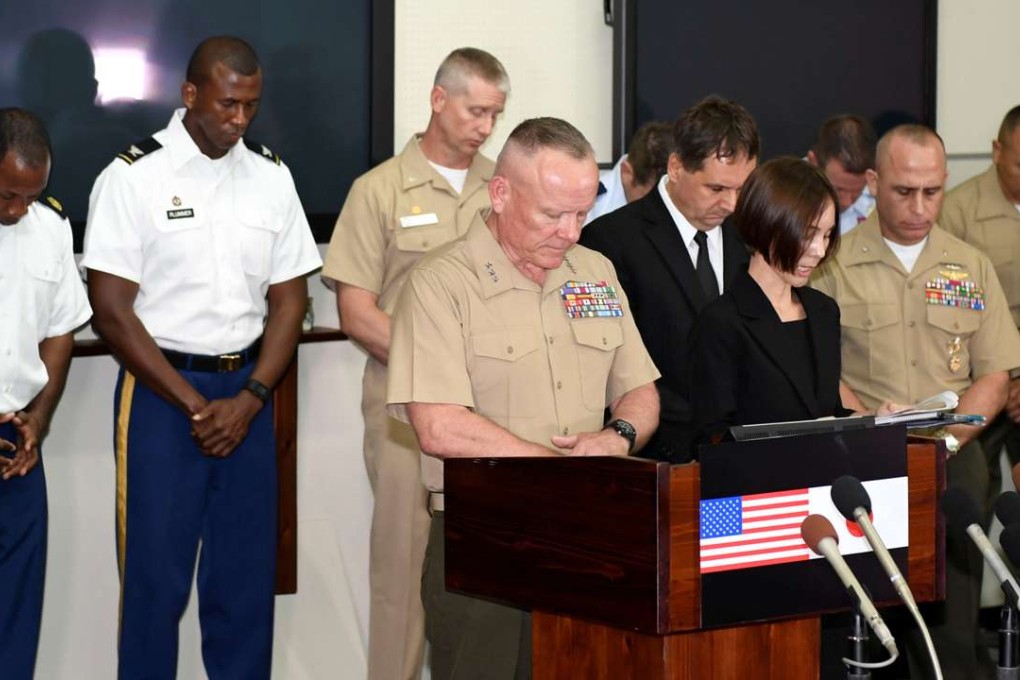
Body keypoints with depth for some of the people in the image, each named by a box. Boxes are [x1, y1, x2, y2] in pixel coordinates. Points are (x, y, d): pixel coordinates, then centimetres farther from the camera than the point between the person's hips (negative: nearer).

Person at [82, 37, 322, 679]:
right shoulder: (134, 177, -7)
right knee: (156, 573, -1)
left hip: (247, 392, 4)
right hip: (160, 390, -4)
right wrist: (194, 405, -11)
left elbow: (289, 298, 8)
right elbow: (112, 312, -9)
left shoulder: (271, 176, 5)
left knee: (247, 571, 7)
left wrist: (249, 398, -5)